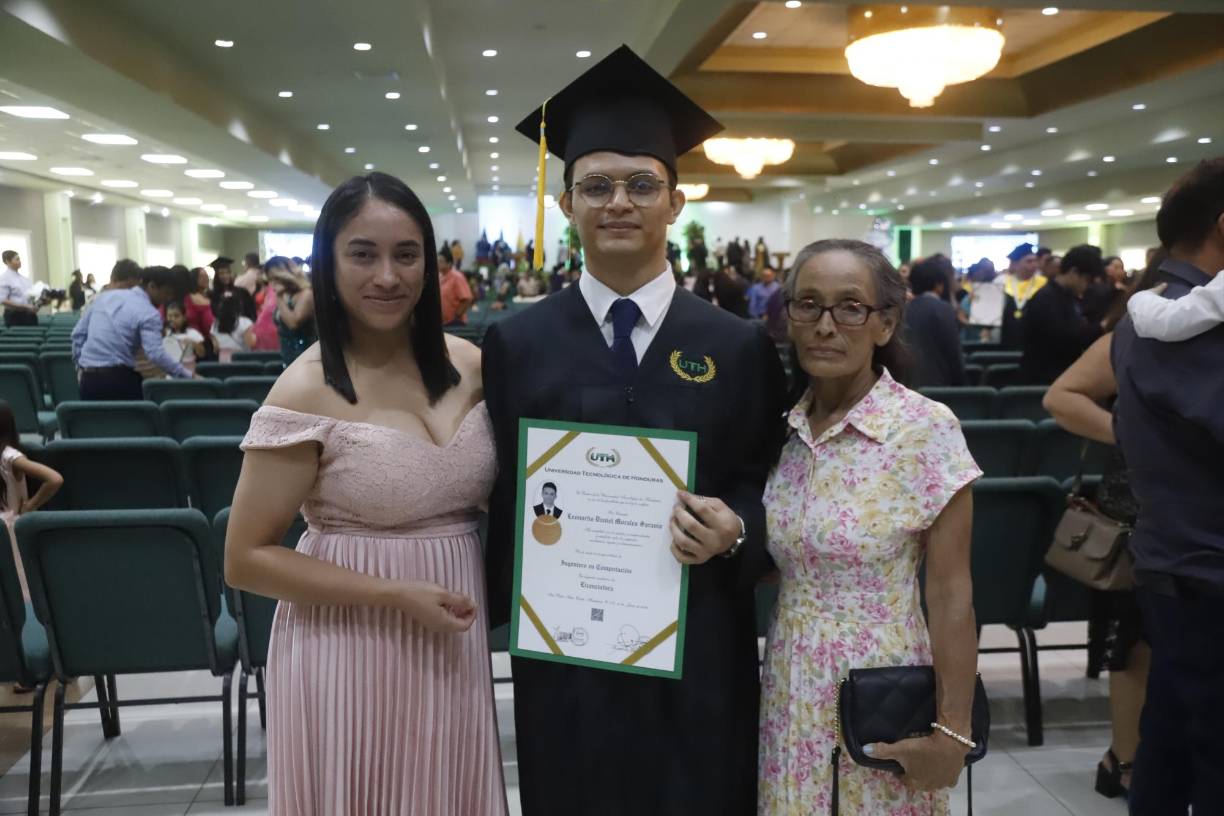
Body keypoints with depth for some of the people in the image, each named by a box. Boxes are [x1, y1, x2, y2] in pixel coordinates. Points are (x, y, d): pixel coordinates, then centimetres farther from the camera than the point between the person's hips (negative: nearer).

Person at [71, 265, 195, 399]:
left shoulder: (105, 296, 14)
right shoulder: (149, 313, -8)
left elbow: (78, 333, 15)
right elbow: (156, 354, -21)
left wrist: (81, 365, 22)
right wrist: (187, 375, -19)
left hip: (88, 378, 7)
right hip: (119, 378, -7)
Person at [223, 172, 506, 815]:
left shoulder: (468, 364, 0)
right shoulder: (307, 391, -15)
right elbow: (245, 560, -11)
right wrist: (394, 595, -17)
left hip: (454, 641, 5)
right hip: (349, 652, -4)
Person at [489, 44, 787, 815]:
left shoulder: (739, 347, -1)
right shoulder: (517, 343, 0)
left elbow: (769, 488, 3)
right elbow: (499, 496, 3)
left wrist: (734, 531, -16)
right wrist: (506, 613, -5)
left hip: (699, 651, 0)